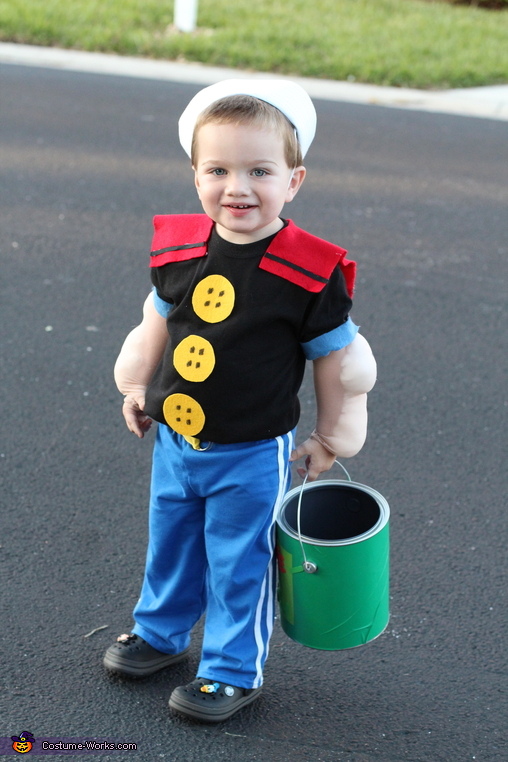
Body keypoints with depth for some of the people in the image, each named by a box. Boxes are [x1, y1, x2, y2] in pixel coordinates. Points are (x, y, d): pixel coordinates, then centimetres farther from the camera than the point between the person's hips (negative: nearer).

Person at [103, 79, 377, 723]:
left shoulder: (310, 273, -19)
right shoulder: (178, 249, -6)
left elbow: (337, 361, -6)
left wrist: (330, 440, 1)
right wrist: (137, 388, 18)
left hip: (252, 455, -5)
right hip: (174, 441, 5)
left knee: (239, 563, 10)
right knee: (170, 544, 22)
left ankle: (233, 671, 29)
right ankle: (161, 632, 47)